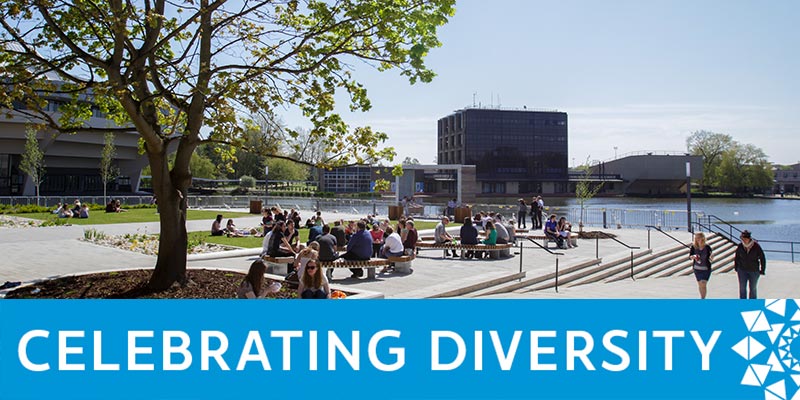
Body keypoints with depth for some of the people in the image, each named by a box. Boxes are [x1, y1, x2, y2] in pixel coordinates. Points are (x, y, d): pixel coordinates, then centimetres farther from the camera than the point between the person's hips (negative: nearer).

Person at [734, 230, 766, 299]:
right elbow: (736, 257, 7)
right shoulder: (740, 246, -7)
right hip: (742, 270, 1)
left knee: (753, 288, 10)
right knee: (742, 288, 1)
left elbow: (762, 258, -4)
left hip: (754, 270, -1)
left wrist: (762, 270, -3)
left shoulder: (756, 246, -12)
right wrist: (736, 268, 9)